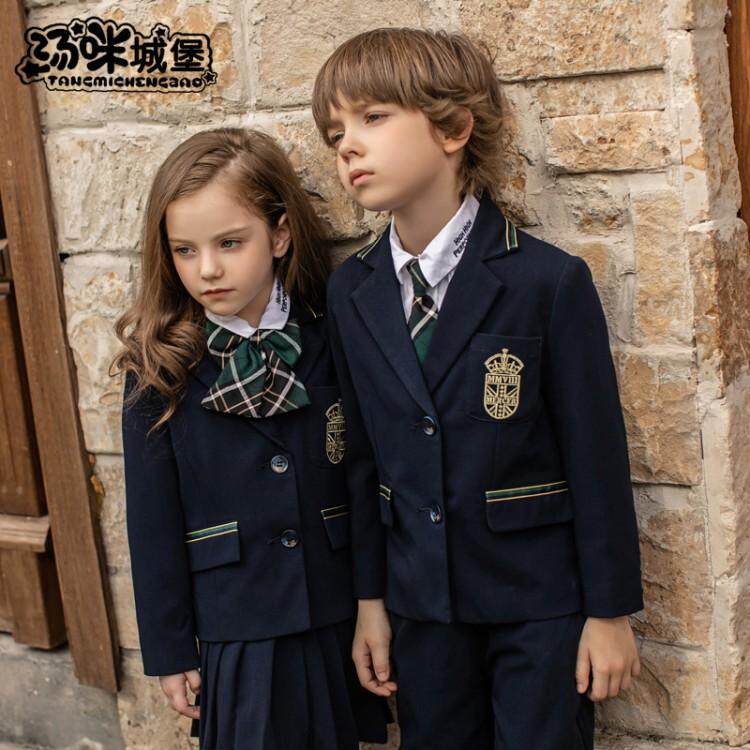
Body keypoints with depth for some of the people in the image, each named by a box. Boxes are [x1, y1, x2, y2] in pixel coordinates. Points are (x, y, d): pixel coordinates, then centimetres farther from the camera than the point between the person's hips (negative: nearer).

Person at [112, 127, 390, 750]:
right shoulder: (160, 365, -6)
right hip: (236, 628, -1)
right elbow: (154, 515, -3)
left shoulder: (335, 339, -5)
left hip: (340, 616, 1)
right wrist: (169, 649, 0)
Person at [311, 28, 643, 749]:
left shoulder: (550, 281, -15)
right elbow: (362, 453, 5)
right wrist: (371, 598, 6)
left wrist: (609, 610, -7)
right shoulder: (349, 292, 0)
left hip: (540, 599, -4)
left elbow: (596, 452, -11)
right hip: (422, 600, 4)